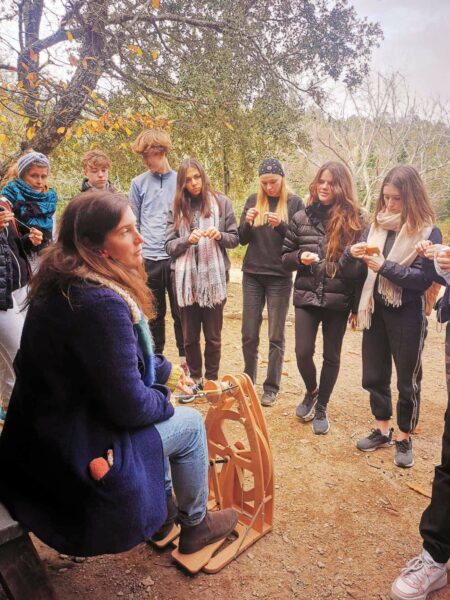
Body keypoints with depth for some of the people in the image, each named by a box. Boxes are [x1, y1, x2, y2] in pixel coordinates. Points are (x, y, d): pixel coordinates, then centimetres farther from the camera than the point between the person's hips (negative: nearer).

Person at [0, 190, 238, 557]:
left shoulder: (62, 285, 0)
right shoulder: (101, 303, -30)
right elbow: (130, 405, -24)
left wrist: (165, 369, 10)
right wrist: (164, 399, -4)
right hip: (76, 455, -9)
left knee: (157, 408, 25)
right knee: (189, 423, 6)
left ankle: (162, 508, 40)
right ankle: (196, 525, 29)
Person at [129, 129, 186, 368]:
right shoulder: (139, 183, 6)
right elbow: (133, 223, 7)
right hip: (149, 259, 1)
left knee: (180, 311, 5)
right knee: (155, 313, 11)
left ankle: (185, 358, 18)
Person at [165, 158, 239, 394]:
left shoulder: (221, 202, 3)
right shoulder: (176, 208, 7)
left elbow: (235, 238, 4)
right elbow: (169, 246, 2)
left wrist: (220, 235, -16)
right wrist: (188, 239, -16)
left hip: (214, 278, -1)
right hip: (186, 279, 2)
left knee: (213, 336, 9)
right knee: (190, 336, 11)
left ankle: (211, 380, 25)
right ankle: (195, 378, 28)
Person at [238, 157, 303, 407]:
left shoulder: (294, 203, -1)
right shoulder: (253, 200, 7)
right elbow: (242, 239, 7)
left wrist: (280, 225, -21)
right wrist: (247, 222, -14)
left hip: (280, 277, -3)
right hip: (252, 275, 3)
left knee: (276, 336, 4)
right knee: (249, 334, 8)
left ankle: (271, 387, 16)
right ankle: (248, 380, 27)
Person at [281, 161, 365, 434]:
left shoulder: (355, 220, -3)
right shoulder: (301, 218, 3)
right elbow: (285, 257, 9)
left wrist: (358, 305, -3)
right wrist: (299, 257, -14)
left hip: (338, 299, -1)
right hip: (306, 296, 2)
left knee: (331, 356, 9)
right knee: (303, 352, -1)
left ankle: (322, 407, 31)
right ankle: (311, 392, 32)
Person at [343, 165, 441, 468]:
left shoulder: (428, 232, -8)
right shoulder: (376, 225, 4)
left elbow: (424, 279, -16)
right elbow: (351, 268, 7)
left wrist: (384, 266, -23)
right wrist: (353, 253, -15)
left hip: (407, 316, -4)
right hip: (376, 311, 5)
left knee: (407, 379, 9)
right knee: (374, 374, 13)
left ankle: (404, 438, 27)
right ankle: (382, 429, 32)